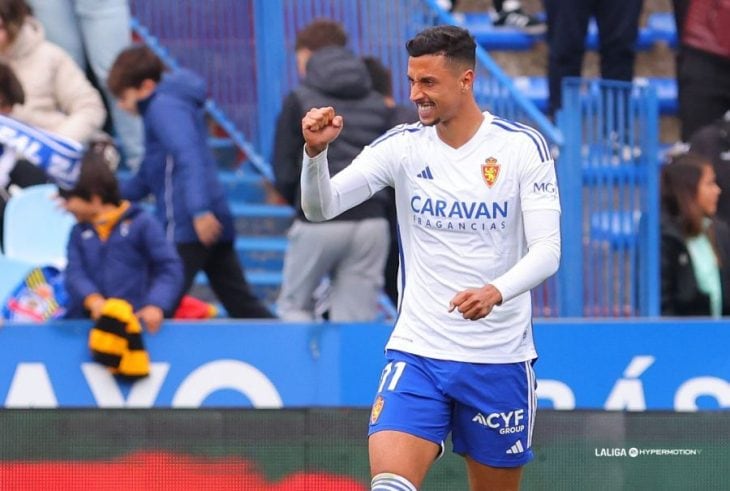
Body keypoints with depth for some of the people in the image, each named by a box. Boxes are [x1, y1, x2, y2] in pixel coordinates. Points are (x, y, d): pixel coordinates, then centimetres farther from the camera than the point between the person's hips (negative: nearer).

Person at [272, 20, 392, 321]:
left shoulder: (300, 102, -1)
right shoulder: (376, 104, 12)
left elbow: (285, 174, -2)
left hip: (318, 223, -4)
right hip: (371, 222, 4)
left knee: (294, 307, 14)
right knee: (358, 318, 5)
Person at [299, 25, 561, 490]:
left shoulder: (523, 147, -5)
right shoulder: (403, 146, 1)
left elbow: (547, 249, -12)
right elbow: (322, 207, -6)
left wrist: (497, 292, -32)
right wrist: (317, 151, -27)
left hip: (499, 359, -1)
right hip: (417, 354, 1)